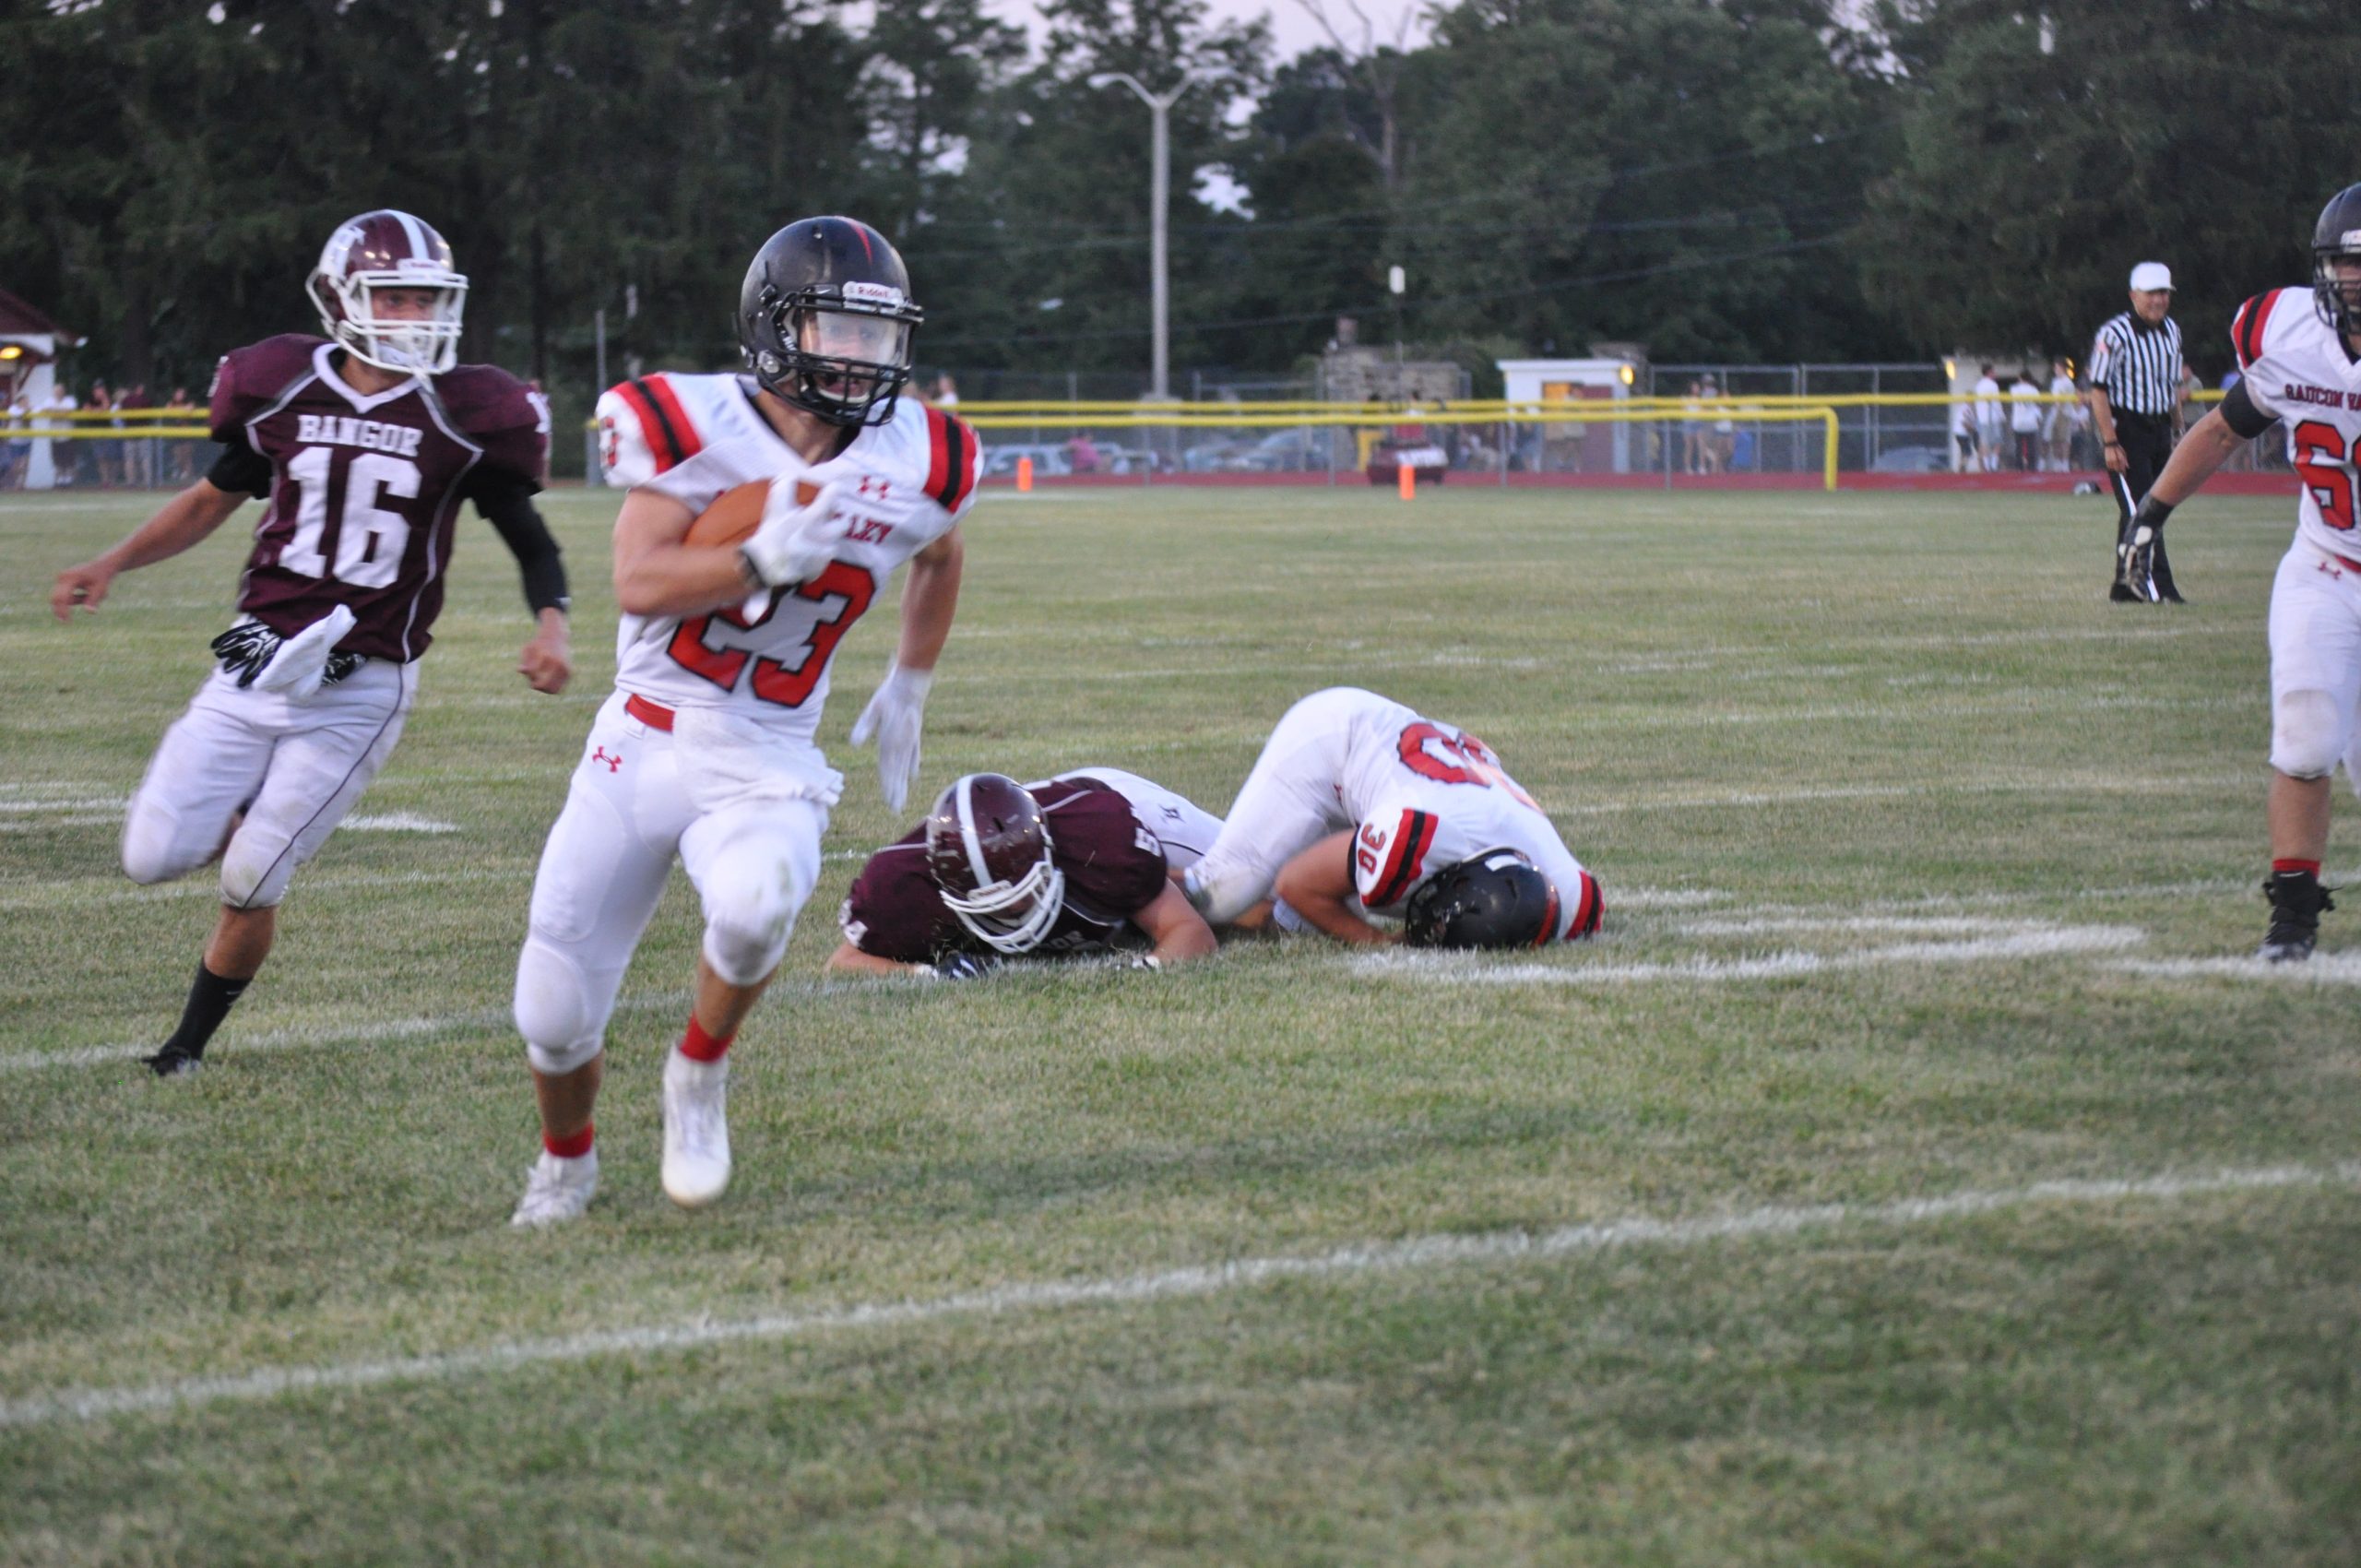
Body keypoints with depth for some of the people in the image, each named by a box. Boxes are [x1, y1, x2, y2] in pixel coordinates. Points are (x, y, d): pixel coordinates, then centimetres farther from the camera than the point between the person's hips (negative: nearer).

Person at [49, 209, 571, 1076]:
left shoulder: (464, 415, -6)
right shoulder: (282, 388, 0)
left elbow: (530, 541, 4)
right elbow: (213, 498, 16)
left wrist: (550, 627, -15)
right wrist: (112, 564, 6)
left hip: (361, 687, -3)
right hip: (256, 665, 3)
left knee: (248, 883, -4)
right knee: (154, 857, -5)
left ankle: (192, 1040, 21)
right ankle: (246, 808, 29)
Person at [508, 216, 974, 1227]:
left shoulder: (915, 467, -3)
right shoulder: (696, 428, -11)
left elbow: (939, 559, 21)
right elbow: (639, 584, -20)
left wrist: (907, 690, 19)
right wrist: (766, 558, -30)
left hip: (766, 764, 0)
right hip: (641, 744, 0)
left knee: (756, 901, -36)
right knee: (556, 1018, 2)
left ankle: (699, 1073, -5)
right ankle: (566, 1160, 37)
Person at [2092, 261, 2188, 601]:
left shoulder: (2172, 331, 10)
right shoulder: (2114, 334, -12)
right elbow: (2099, 390, -13)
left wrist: (2176, 434, 16)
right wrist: (2109, 442, -18)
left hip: (2160, 429, 8)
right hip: (2126, 429, -7)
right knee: (2138, 511, -12)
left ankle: (2125, 586, 18)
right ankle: (2157, 587, -16)